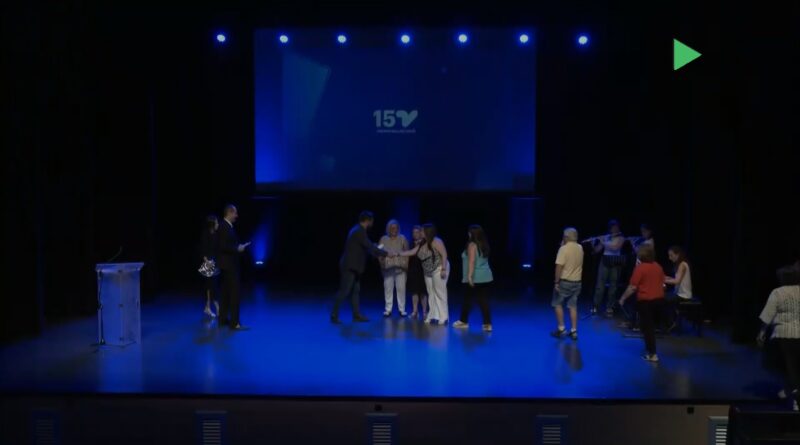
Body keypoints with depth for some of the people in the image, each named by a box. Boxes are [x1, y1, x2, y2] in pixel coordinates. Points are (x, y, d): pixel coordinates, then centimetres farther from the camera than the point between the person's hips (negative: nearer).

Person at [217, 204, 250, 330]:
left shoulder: (228, 226, 13)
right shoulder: (224, 227, -17)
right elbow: (223, 246, -23)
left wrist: (239, 246, 6)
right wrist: (237, 249, -17)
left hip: (230, 264, 10)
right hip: (229, 264, -10)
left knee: (227, 292, 15)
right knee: (234, 293, -10)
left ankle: (223, 318, 23)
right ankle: (234, 322, -10)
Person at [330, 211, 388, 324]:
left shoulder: (358, 230, 13)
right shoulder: (359, 231, -19)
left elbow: (366, 248, 19)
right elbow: (370, 247, -21)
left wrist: (379, 253, 14)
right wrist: (386, 253, -14)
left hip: (353, 266, 10)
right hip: (349, 266, -10)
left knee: (355, 291, 11)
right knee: (344, 291, -5)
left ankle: (357, 315, 16)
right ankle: (334, 315, 1)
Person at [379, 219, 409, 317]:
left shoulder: (402, 238, 6)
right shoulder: (383, 239, 8)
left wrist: (406, 264, -5)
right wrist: (381, 263, -6)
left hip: (400, 267, -1)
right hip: (388, 267, 1)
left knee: (401, 288, -3)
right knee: (388, 288, -1)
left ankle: (402, 309, 3)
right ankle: (388, 309, 5)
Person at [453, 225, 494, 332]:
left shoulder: (472, 245, -11)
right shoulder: (483, 245, 12)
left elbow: (472, 261, -20)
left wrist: (469, 276, -23)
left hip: (475, 278, -7)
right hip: (485, 277, 7)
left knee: (468, 299, 8)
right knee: (484, 300, 4)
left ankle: (463, 321, 21)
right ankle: (487, 324, -2)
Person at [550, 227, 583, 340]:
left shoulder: (564, 248, -16)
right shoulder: (580, 248, 5)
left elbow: (559, 266, -22)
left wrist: (556, 282, -16)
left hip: (564, 281, -6)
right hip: (577, 282, 6)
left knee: (558, 304, 9)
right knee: (573, 306, 10)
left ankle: (561, 328, 8)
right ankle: (574, 331, 9)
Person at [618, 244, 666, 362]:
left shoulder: (640, 267, -14)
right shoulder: (658, 267, 7)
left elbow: (632, 287, -15)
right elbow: (662, 283, 17)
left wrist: (623, 298, -5)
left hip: (645, 301, -7)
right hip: (659, 299, 7)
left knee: (647, 327, 1)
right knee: (651, 325, 21)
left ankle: (652, 354, 0)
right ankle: (649, 348, 31)